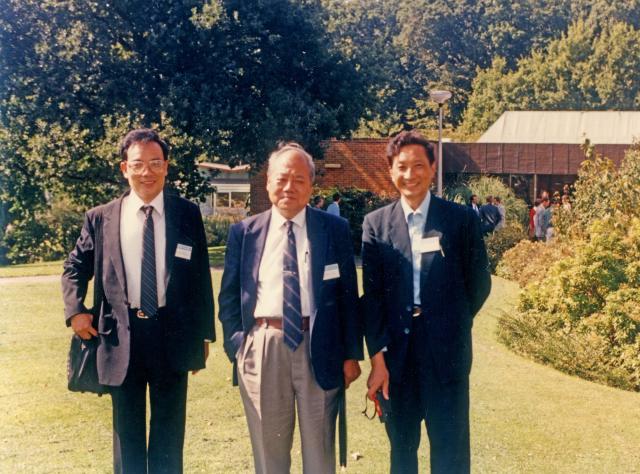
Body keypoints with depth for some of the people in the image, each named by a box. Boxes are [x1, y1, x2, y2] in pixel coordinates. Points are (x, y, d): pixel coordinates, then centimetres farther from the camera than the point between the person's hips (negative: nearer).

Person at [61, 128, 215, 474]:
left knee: (169, 429, 11)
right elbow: (75, 267, 14)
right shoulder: (100, 218, 3)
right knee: (127, 429, 14)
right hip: (122, 335, 1)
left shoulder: (188, 215, 1)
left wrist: (204, 334, 3)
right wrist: (75, 311, -2)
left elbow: (201, 276, 3)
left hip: (173, 333, -1)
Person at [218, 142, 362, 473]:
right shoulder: (244, 232, 6)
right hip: (262, 346, 1)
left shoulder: (335, 228, 3)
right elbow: (229, 295, 8)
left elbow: (348, 294, 3)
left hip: (318, 347, -1)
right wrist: (235, 345, -2)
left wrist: (351, 354, 0)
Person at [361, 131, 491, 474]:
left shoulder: (462, 219, -1)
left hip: (447, 354, -1)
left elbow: (479, 283, 6)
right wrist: (377, 357, -7)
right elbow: (371, 294, -1)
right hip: (395, 355, 2)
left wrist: (451, 325, 11)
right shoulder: (375, 223, 2)